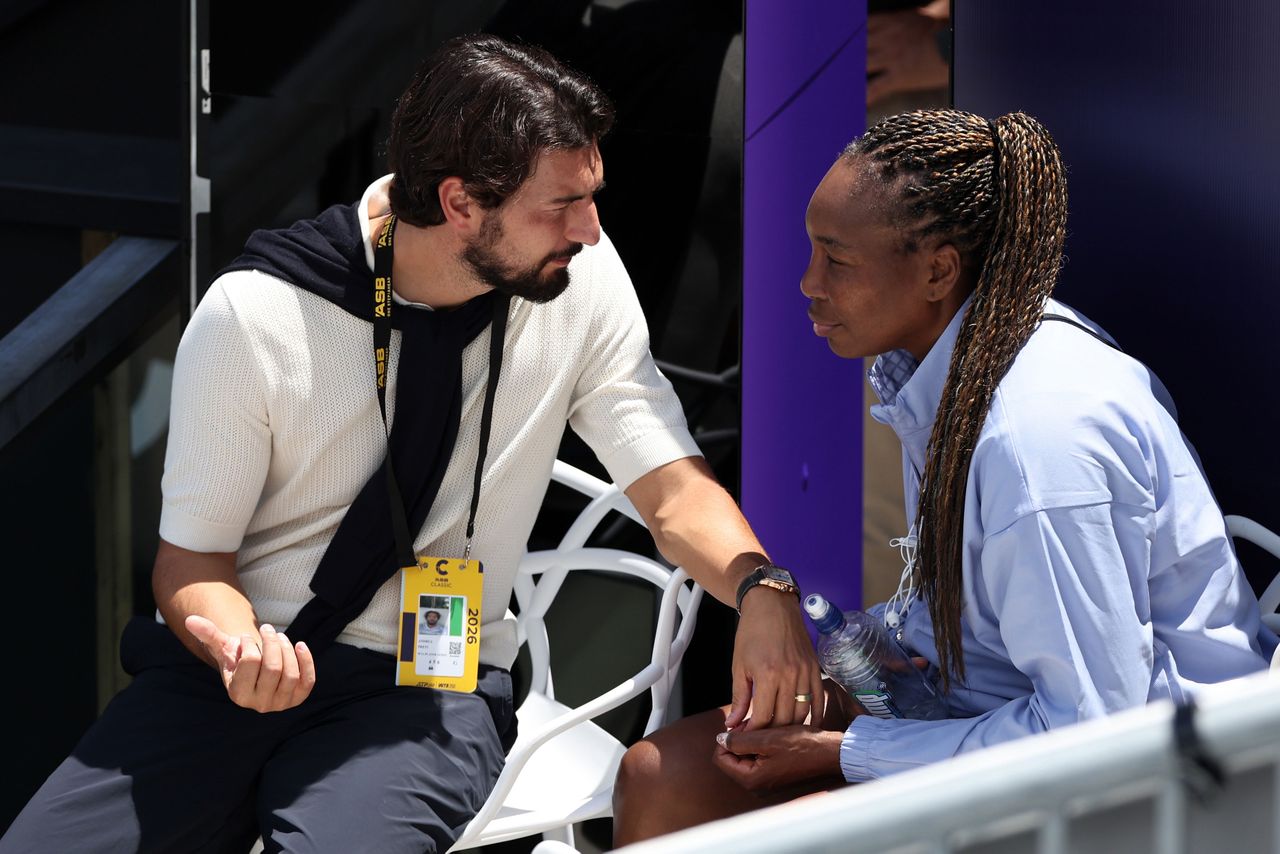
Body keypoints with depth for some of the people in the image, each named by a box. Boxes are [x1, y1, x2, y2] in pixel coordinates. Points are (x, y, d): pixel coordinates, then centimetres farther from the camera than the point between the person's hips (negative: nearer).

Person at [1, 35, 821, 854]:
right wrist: (236, 645, -26)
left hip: (429, 695, 0)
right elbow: (192, 556, -3)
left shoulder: (581, 279, -4)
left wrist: (761, 587, -23)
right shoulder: (253, 316, -12)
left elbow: (674, 490, -1)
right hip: (229, 671, 0)